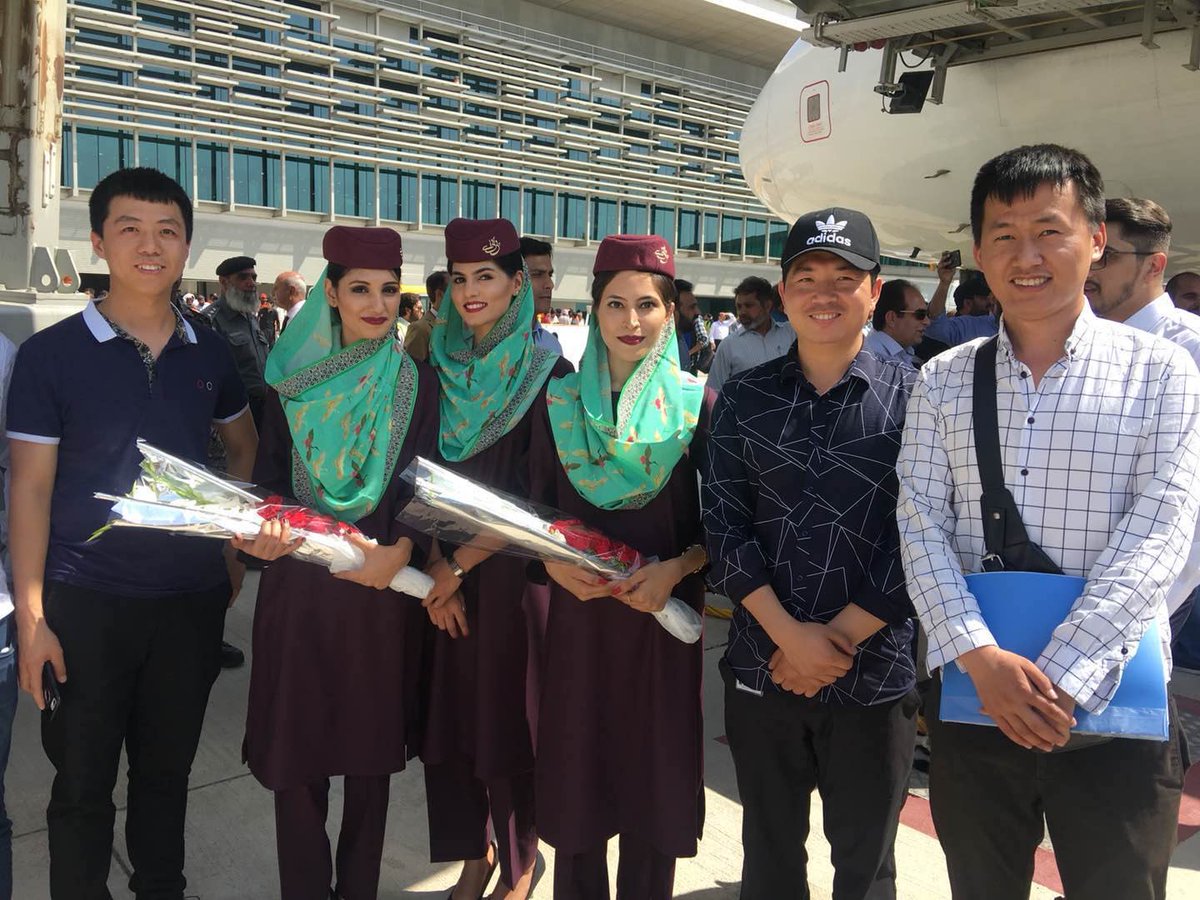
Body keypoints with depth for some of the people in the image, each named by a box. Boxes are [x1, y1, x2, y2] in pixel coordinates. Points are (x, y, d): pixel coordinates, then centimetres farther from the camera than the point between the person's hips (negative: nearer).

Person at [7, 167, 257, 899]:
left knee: (167, 771, 17)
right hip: (85, 601, -3)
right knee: (82, 784, 9)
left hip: (193, 598, 3)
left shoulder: (210, 352, 4)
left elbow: (246, 447, 19)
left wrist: (237, 547, 11)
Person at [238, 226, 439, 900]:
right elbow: (270, 477, 5)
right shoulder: (292, 378, 5)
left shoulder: (419, 384, 3)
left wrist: (399, 550, -20)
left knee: (373, 751, 8)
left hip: (385, 588, 0)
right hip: (299, 587, 1)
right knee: (295, 751, 3)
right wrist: (263, 531, -16)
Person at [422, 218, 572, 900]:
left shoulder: (547, 374, -7)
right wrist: (433, 562, -6)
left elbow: (537, 494, -11)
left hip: (511, 571, -4)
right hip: (443, 573, 4)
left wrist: (461, 563, -12)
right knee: (450, 709, 7)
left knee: (508, 711, 4)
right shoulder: (439, 368, 7)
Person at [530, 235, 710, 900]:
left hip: (663, 610, -1)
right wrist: (553, 563, -12)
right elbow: (535, 508, 7)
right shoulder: (561, 399, 3)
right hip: (578, 605, 1)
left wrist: (676, 569, -16)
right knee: (576, 761, 8)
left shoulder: (696, 402, -2)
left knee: (653, 761, 8)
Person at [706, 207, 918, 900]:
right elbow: (724, 525, -2)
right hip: (761, 669, 2)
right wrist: (791, 634, -12)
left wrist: (838, 638, -12)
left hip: (875, 674, -1)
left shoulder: (913, 396, -3)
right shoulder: (745, 398, 3)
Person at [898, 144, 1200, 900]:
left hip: (1112, 700, -2)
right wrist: (982, 659, -15)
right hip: (970, 694, 2)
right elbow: (921, 528, -1)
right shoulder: (942, 382, 5)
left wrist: (1061, 680, -18)